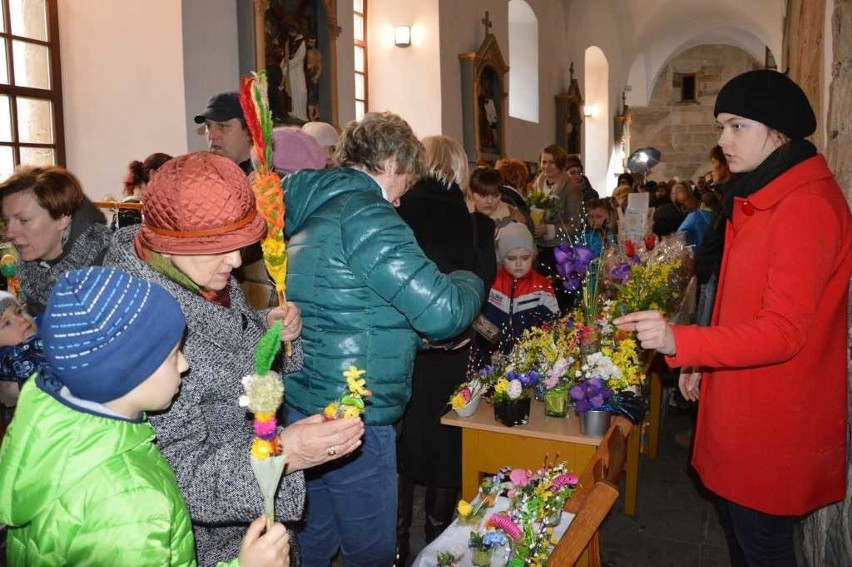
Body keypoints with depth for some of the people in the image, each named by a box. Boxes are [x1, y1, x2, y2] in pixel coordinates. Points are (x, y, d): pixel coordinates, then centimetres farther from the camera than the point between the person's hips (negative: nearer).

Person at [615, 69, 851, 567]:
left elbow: (783, 331, -26)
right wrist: (703, 363, 15)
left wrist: (680, 341, -36)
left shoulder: (805, 207, -21)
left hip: (774, 422, -9)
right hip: (744, 406, 9)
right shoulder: (762, 197, 10)